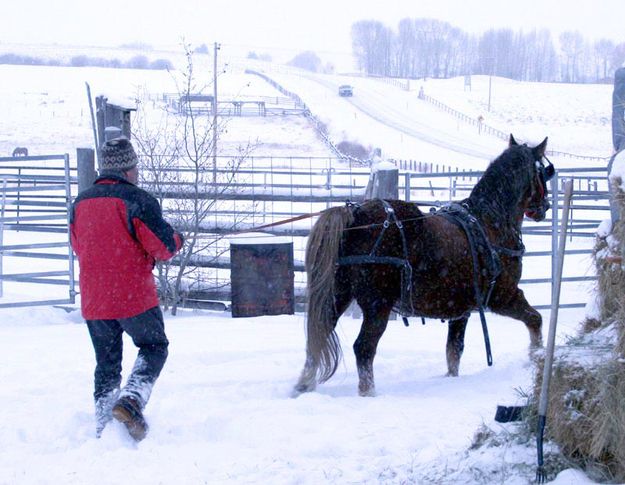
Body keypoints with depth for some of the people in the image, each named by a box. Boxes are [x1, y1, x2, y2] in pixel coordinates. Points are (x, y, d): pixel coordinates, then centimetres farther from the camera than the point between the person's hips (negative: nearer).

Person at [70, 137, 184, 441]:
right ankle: (131, 400, -9)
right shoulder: (137, 200, -12)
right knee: (154, 348, 14)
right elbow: (163, 248, -11)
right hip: (135, 296, -5)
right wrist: (177, 241, 11)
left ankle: (103, 428, 13)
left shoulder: (80, 203, 7)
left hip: (93, 301, 5)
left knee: (106, 363, 15)